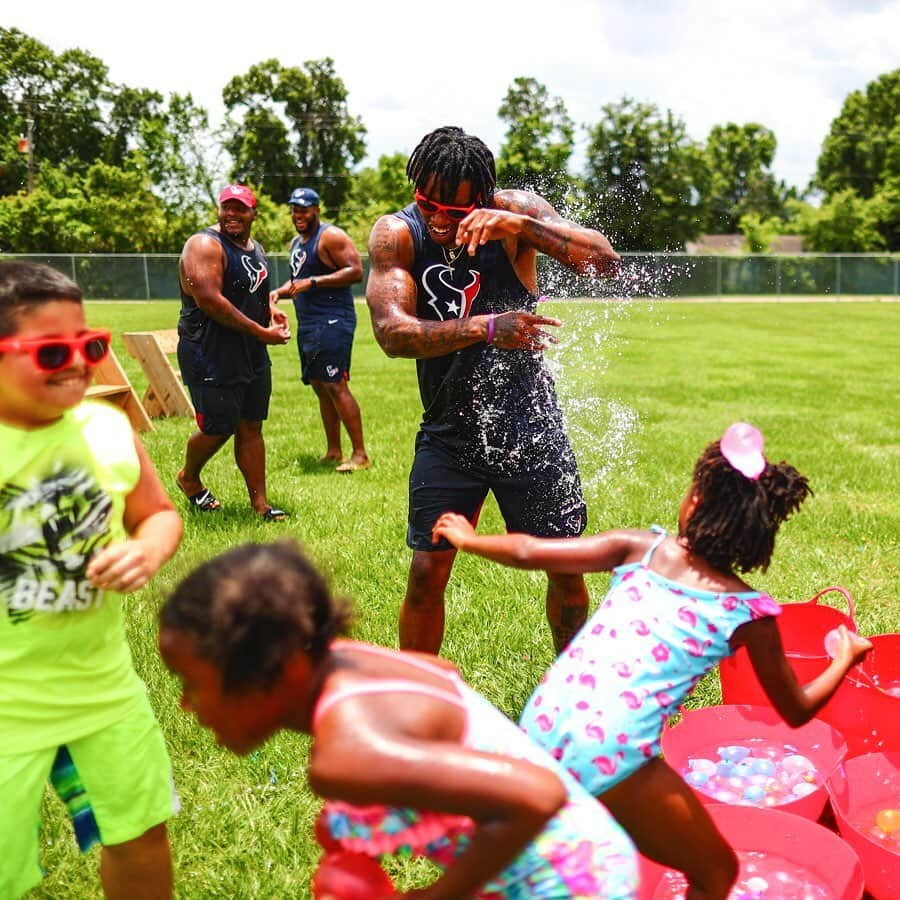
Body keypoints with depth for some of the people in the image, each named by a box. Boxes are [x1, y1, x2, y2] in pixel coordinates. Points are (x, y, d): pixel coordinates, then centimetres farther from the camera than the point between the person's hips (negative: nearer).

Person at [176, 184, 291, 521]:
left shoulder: (255, 248, 15)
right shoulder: (205, 245, -13)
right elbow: (209, 300, -24)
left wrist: (272, 311, 8)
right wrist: (262, 332, -21)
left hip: (253, 354, 8)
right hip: (211, 354, -8)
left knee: (251, 427, 10)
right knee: (218, 428, -1)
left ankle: (259, 501, 16)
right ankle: (189, 478, 29)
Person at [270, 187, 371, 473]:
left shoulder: (330, 236, -9)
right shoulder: (296, 242, 19)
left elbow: (356, 271, -18)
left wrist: (313, 282, -21)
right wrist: (279, 291, 9)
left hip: (332, 321, -9)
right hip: (308, 323, 9)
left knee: (335, 385, -14)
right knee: (320, 387, 9)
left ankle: (360, 454, -10)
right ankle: (333, 451, 16)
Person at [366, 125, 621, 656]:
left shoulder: (514, 211, -11)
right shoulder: (396, 233, -11)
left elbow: (606, 263, -21)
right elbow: (392, 331, -24)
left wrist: (520, 225, -34)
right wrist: (485, 328, -38)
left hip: (529, 422, 0)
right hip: (449, 429, 0)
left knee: (566, 567, 8)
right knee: (427, 572, -1)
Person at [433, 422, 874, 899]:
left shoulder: (640, 549, 6)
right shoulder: (749, 613, 3)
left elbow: (529, 552, 5)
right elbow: (796, 711, 16)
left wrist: (467, 538, 24)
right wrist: (845, 658, 33)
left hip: (538, 731, 4)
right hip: (612, 764, -4)